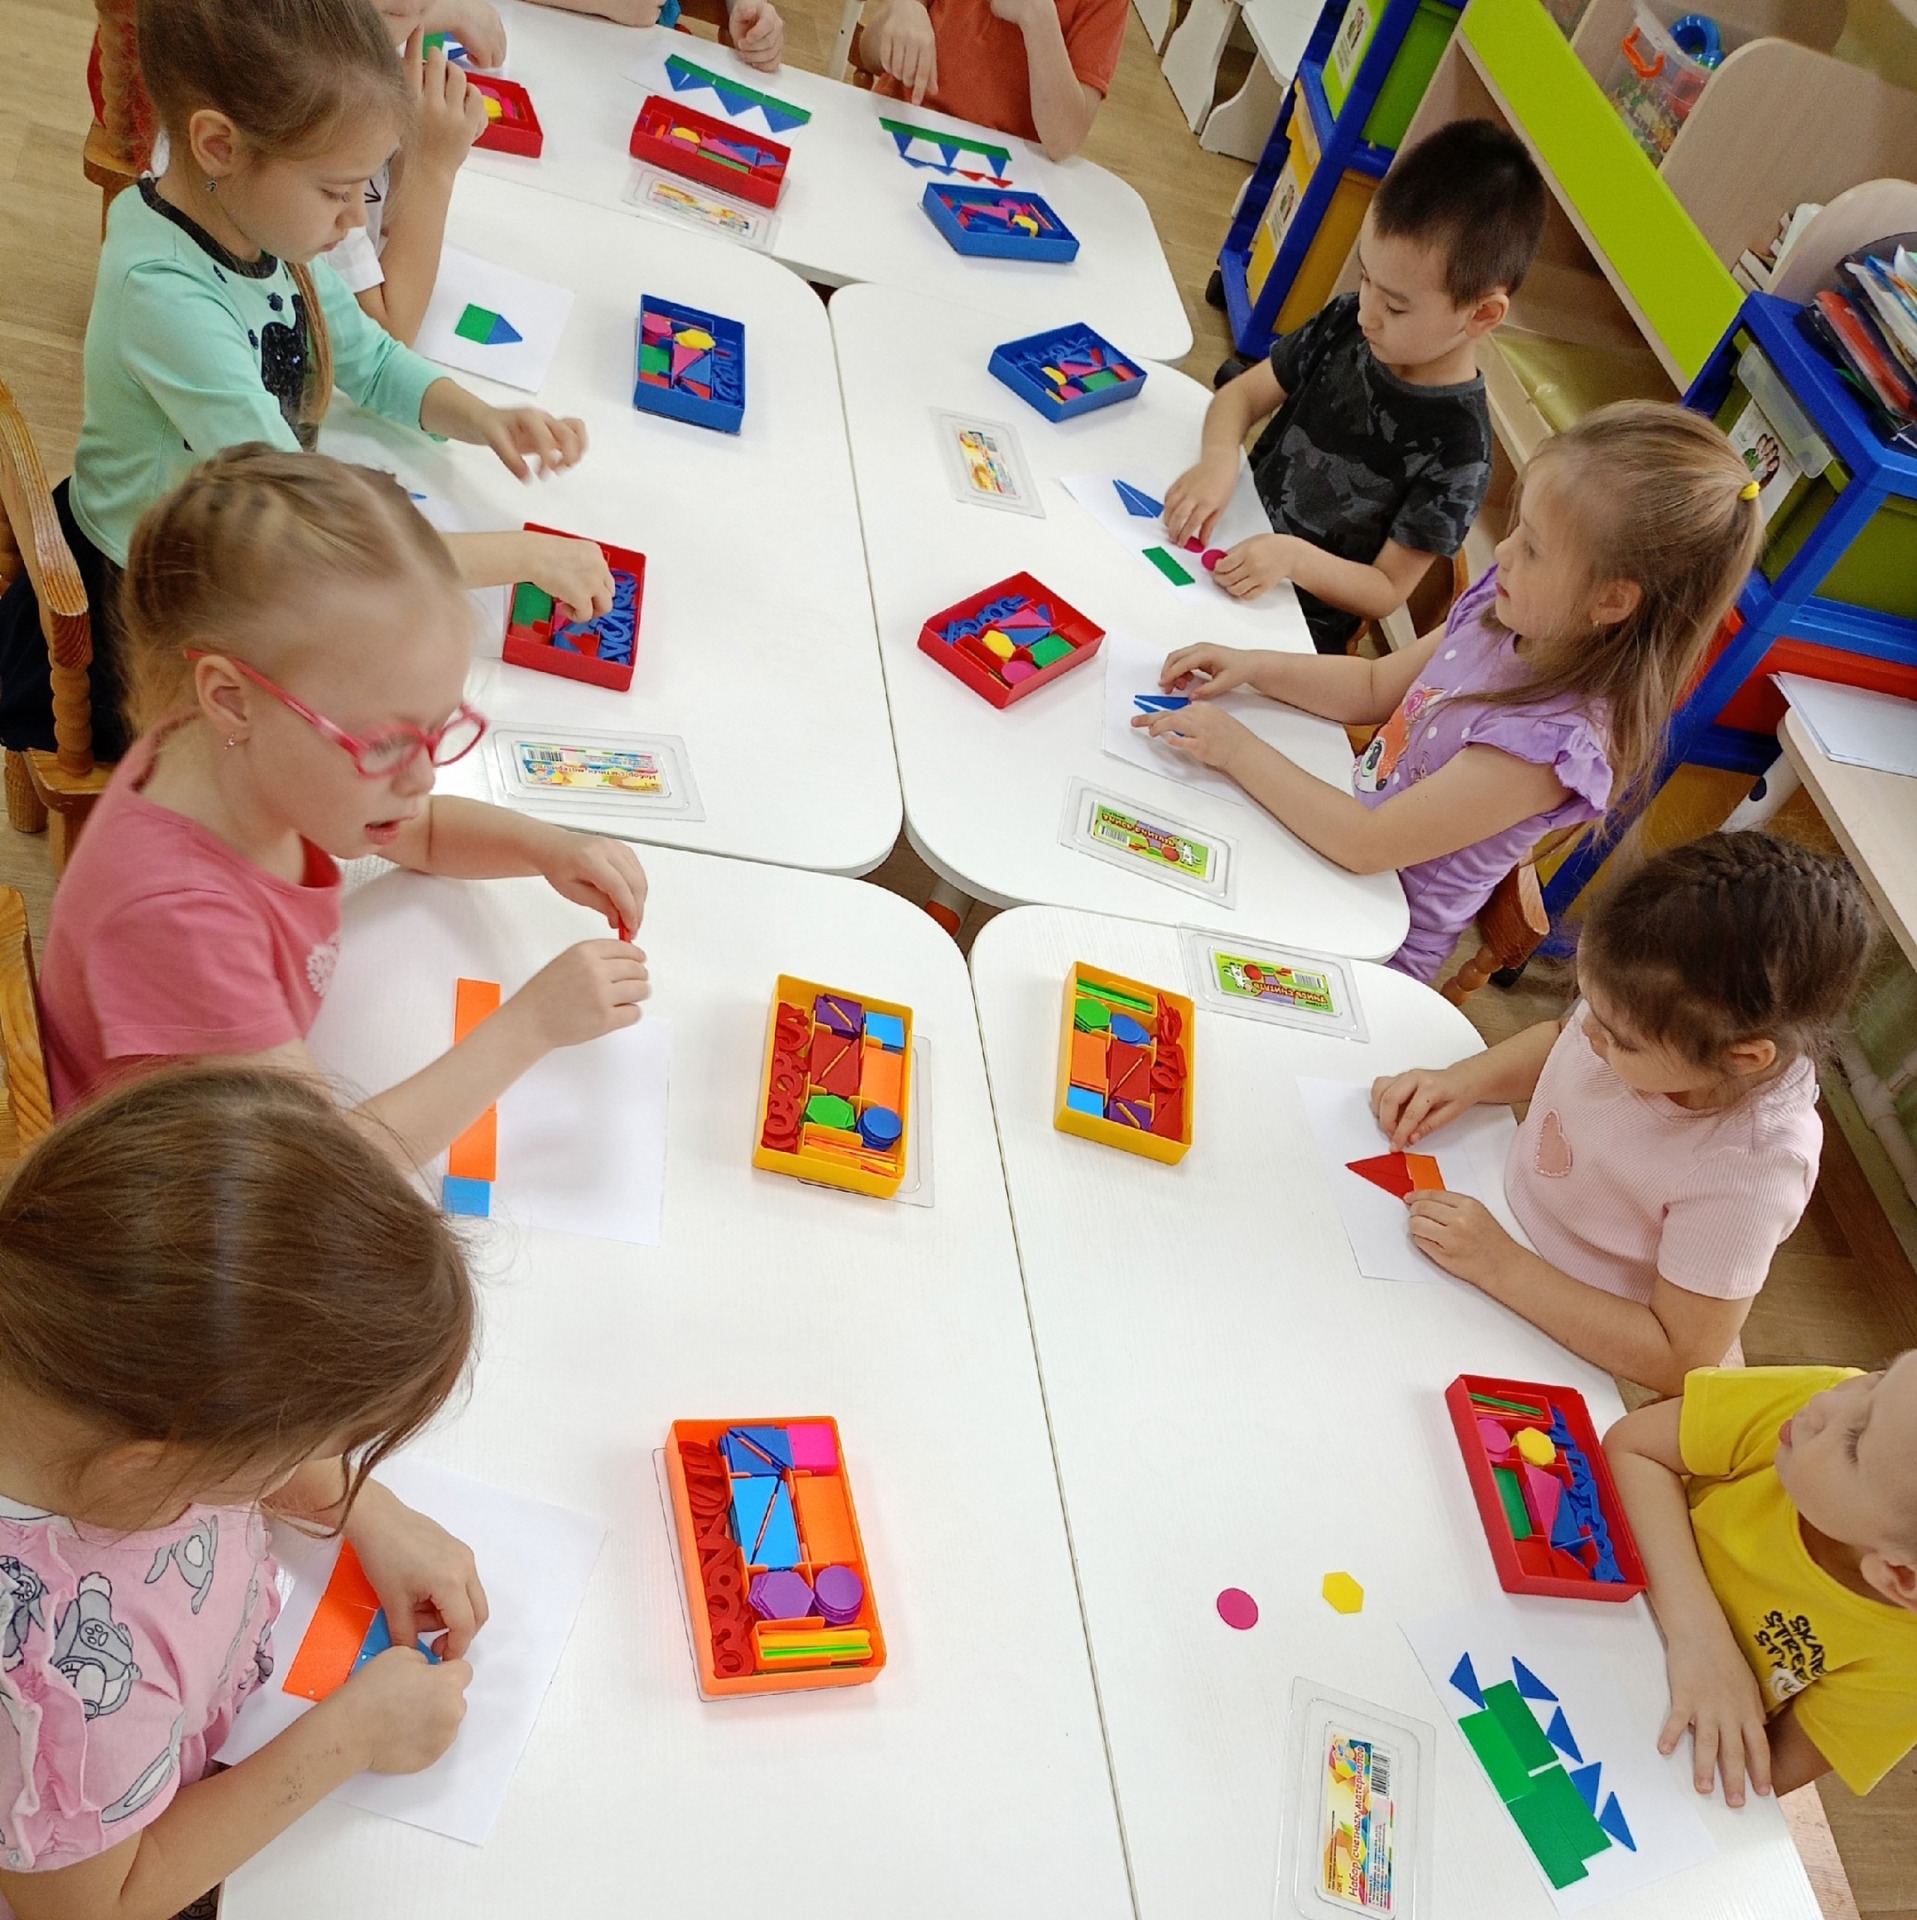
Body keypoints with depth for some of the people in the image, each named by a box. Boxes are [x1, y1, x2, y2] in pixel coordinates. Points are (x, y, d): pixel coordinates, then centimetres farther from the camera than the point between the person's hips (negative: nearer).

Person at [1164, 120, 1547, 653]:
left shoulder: (1457, 452, -21)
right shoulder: (1347, 325, -6)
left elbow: (1387, 591, -14)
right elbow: (1240, 395, 3)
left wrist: (1294, 556, -31)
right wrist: (1219, 460, -20)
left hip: (1296, 625, -5)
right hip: (1233, 532, 6)